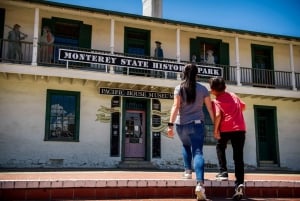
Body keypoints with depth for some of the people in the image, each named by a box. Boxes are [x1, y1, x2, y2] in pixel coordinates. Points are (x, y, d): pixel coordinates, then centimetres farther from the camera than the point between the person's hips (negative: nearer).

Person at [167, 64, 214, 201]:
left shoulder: (179, 88, 0)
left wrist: (170, 124, -13)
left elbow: (176, 106, -10)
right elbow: (210, 108, 5)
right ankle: (200, 184, -21)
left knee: (186, 146, 30)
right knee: (198, 152, -7)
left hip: (181, 124, 1)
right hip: (197, 124, 0)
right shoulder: (203, 89, 6)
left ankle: (187, 171, 23)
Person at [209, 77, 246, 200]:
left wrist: (215, 130, -9)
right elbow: (243, 107, 29)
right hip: (240, 128, 4)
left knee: (220, 147, 25)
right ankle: (239, 183, -8)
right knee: (238, 156, 3)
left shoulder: (217, 100, 1)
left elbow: (218, 115, -13)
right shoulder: (233, 95, 18)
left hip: (226, 129, -4)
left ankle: (223, 172, 13)